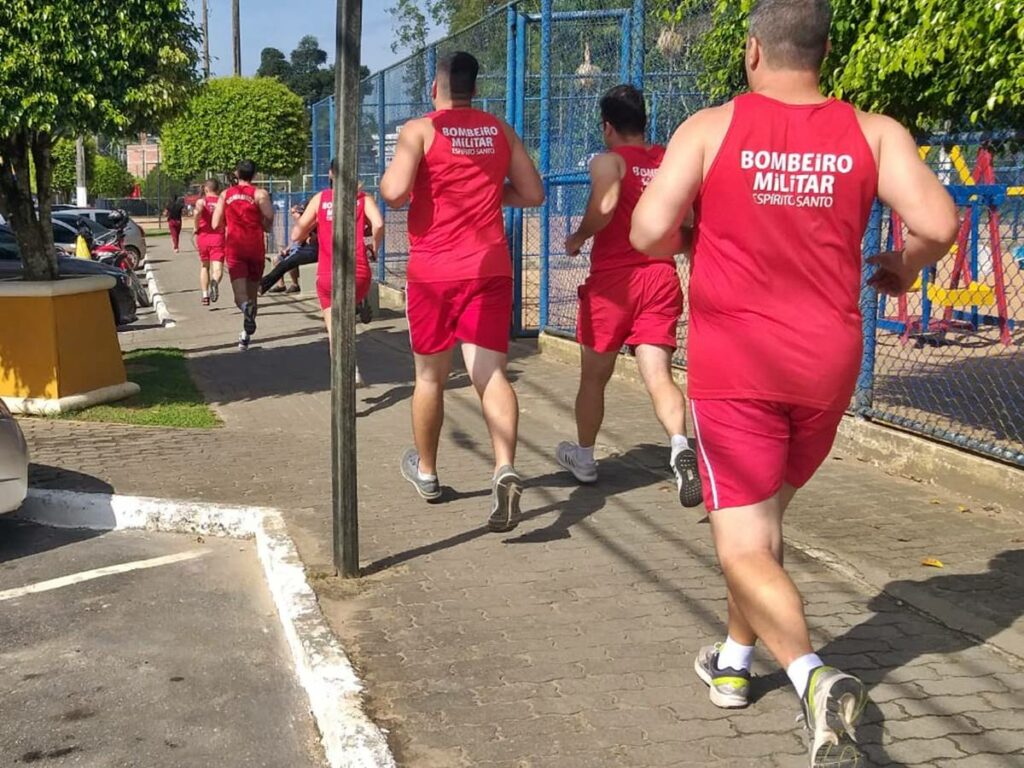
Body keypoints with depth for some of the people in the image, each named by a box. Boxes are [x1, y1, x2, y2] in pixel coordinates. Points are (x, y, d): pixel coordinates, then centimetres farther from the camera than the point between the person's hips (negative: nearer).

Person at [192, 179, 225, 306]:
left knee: (204, 267, 20)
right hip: (218, 238, -1)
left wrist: (195, 229, -12)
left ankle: (205, 296, 18)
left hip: (203, 237, 1)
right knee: (217, 269, -9)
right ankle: (215, 281, -43)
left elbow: (198, 211, -22)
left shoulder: (201, 201, 2)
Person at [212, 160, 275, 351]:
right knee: (252, 293, 15)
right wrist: (264, 225, 8)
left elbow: (216, 224, 7)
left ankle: (246, 307, -43)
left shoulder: (225, 194, 9)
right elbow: (269, 218, -14)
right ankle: (246, 335, 21)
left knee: (241, 296, -8)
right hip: (255, 247, 0)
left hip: (234, 246, 0)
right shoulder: (259, 193, 0)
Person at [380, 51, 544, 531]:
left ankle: (425, 472, 31)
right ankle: (505, 468, -28)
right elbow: (532, 194, 11)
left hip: (433, 270, -2)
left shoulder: (420, 130, -4)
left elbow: (394, 193, -16)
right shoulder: (500, 131, 9)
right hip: (490, 267, 2)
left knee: (430, 375, 14)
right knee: (492, 373, -5)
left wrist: (387, 184, 6)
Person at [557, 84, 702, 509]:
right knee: (658, 374, -4)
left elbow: (604, 206, -26)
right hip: (661, 278, 4)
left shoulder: (609, 160, -7)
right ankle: (681, 446, -30)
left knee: (593, 376, 13)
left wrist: (577, 238, -10)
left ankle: (584, 457, 30)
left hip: (613, 280, -4)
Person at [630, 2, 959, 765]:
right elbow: (939, 222, -11)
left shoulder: (711, 128, -6)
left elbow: (649, 232, -13)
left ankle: (815, 677, -22)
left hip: (735, 365, -3)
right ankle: (734, 661, 37)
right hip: (827, 363, 4)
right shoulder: (872, 133, -1)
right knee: (764, 517, 25)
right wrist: (903, 270, 10)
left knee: (744, 547, 0)